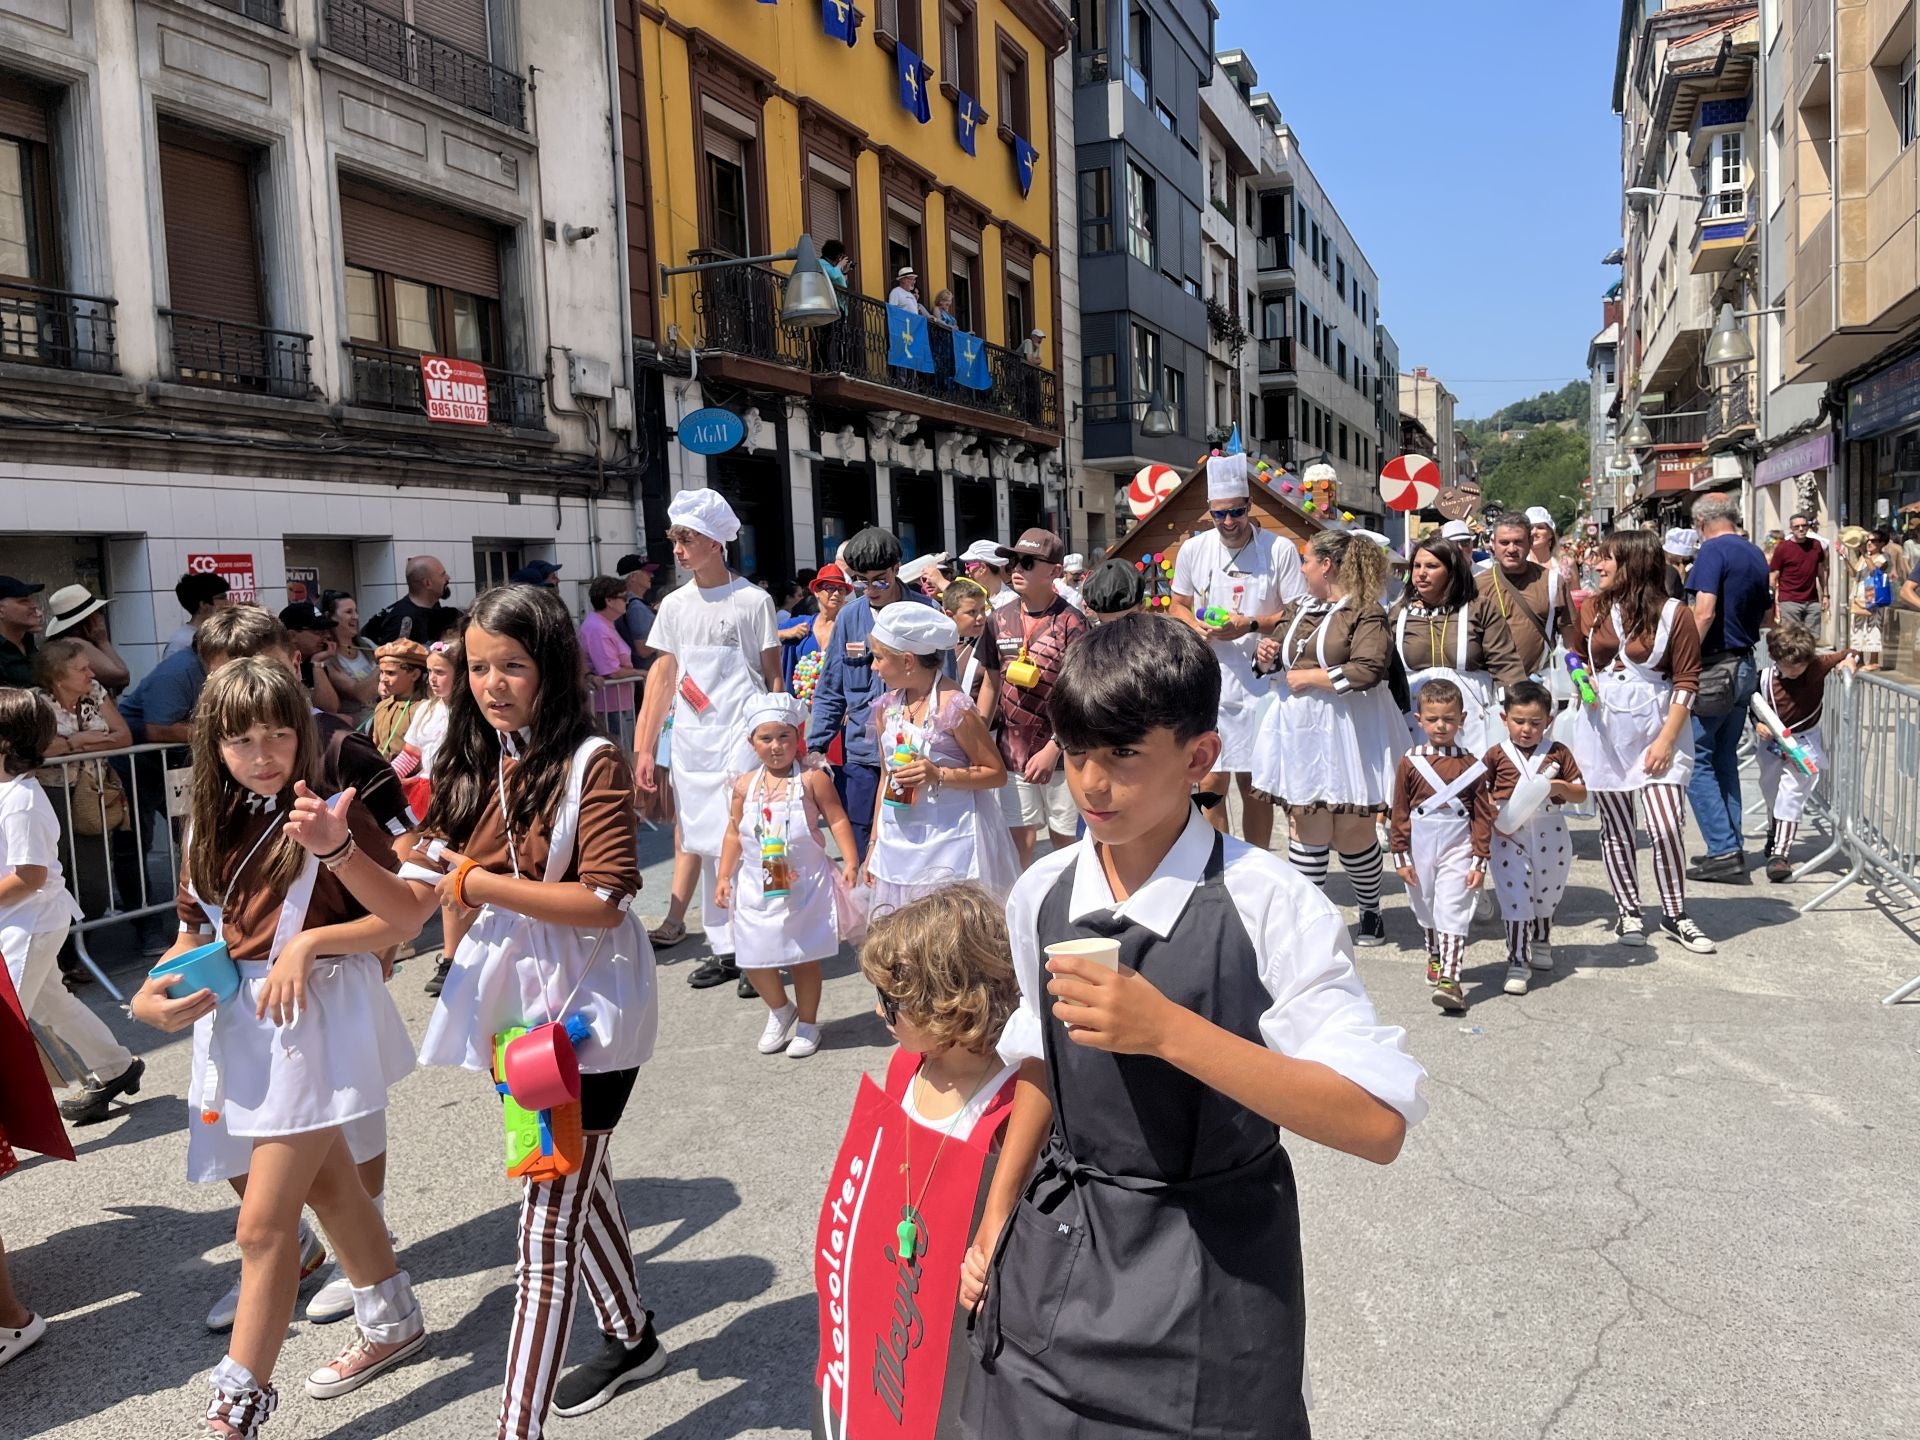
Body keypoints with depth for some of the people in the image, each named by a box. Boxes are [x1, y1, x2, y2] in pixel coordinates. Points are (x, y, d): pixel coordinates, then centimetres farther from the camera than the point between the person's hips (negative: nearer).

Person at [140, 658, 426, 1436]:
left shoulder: (327, 815, -14)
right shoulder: (213, 826, 5)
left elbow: (408, 912, -16)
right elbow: (199, 928, 11)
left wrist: (309, 941, -23)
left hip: (315, 1024, -7)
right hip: (244, 1024, 7)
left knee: (264, 1221, -3)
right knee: (329, 1185, 21)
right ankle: (393, 1323, 39)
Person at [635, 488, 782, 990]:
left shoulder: (753, 601, -4)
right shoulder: (674, 606, 9)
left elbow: (774, 676, 0)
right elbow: (664, 675, 12)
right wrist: (644, 746, 10)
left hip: (741, 739, -5)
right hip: (690, 742, 5)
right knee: (707, 846, 8)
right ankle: (725, 949, 17)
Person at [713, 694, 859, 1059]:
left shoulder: (812, 779, -8)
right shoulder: (745, 786, 3)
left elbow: (837, 821, -9)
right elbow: (734, 834, 9)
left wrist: (850, 860, -20)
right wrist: (724, 876, 5)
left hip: (804, 886, -3)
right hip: (757, 888, 4)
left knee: (804, 957, 7)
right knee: (754, 959, 6)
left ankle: (807, 1023, 27)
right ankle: (780, 1011, 34)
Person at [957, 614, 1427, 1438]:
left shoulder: (1268, 906, -21)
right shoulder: (1040, 896, -3)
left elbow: (1378, 1125, -27)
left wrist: (1166, 1029, -35)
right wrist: (997, 1216, 12)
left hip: (1209, 1275, -5)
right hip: (1053, 1253, 5)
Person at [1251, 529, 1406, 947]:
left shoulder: (1366, 613, -7)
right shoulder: (1299, 609, 15)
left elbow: (1367, 670, -20)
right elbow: (1274, 657, 25)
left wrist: (1308, 677, -13)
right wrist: (1266, 655, 0)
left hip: (1347, 729, -6)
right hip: (1300, 728, 6)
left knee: (1352, 830, 0)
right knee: (1307, 826, 4)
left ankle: (1370, 912, 22)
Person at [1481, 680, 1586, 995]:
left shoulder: (1558, 753, 2)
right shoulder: (1496, 755, -1)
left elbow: (1581, 794, 5)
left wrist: (1561, 787, -16)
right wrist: (1493, 815, -15)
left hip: (1549, 834, 2)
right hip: (1509, 834, -2)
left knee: (1546, 894, 19)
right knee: (1515, 898, -7)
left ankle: (1541, 942, 44)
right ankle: (1517, 961, -1)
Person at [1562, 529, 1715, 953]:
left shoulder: (1673, 614, -6)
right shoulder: (1592, 609, 6)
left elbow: (1687, 682, -6)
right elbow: (1574, 656, 23)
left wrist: (1667, 739, -11)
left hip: (1656, 727, -3)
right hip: (1603, 727, 3)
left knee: (1666, 826, -8)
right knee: (1616, 825, 8)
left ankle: (1675, 914, 10)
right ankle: (1628, 911, 21)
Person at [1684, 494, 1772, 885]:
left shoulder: (1713, 550, -12)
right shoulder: (1756, 555, 12)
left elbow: (1704, 612, -22)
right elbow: (1767, 615, 21)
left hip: (1715, 668, -8)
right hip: (1745, 667, 8)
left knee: (1698, 760, -3)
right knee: (1725, 758, 15)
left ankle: (1723, 852, -7)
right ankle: (1733, 849, 18)